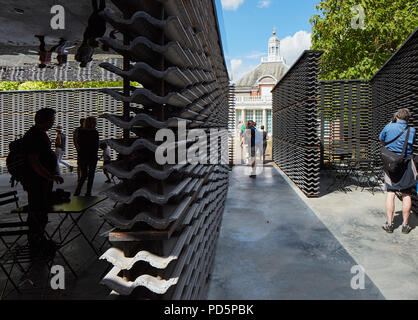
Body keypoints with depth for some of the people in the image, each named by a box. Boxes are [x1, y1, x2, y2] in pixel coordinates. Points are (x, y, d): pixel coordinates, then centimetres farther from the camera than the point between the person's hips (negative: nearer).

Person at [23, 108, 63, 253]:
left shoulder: (41, 134, 11)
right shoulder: (32, 137, -21)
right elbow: (34, 162, -26)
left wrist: (54, 172, 19)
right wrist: (50, 176, -27)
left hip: (45, 179, 10)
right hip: (36, 182, -10)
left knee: (44, 210, 19)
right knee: (37, 213, 1)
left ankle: (40, 238, 32)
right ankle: (35, 244, 14)